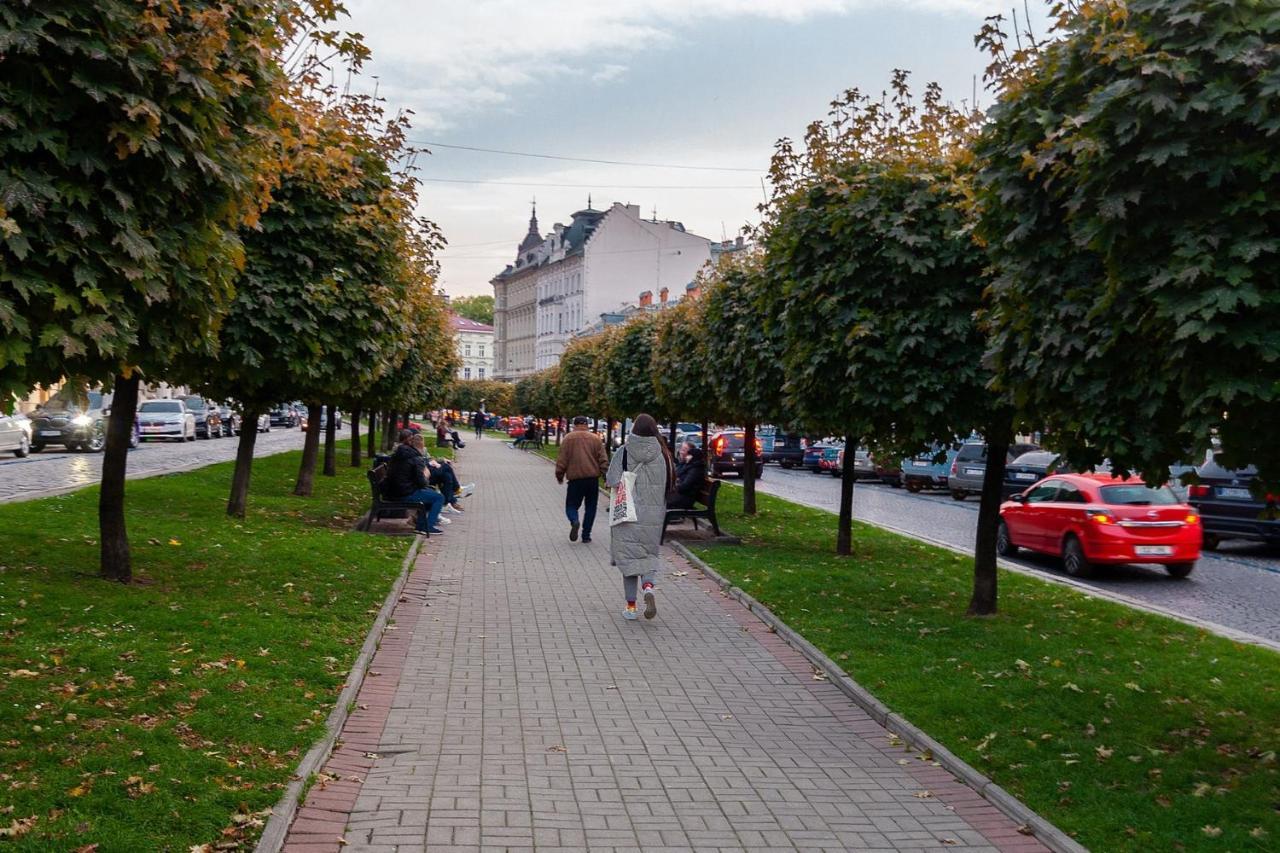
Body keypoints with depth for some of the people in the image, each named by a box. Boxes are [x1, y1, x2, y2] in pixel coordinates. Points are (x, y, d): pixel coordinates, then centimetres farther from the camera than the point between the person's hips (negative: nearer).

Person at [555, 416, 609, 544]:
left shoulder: (568, 438, 0)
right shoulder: (595, 438, 5)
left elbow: (561, 460, 0)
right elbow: (603, 460, 1)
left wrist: (559, 475, 12)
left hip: (575, 478, -1)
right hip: (593, 478, 2)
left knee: (571, 505, 9)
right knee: (590, 507, 12)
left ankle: (574, 521, -22)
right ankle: (586, 535, 9)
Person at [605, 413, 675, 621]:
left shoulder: (623, 452, -9)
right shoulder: (662, 454, -2)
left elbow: (612, 481, -14)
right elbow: (670, 484, 2)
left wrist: (626, 485, 7)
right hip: (654, 515, 2)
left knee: (629, 556, 7)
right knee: (649, 555, 14)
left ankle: (631, 605, 7)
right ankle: (648, 587, -14)